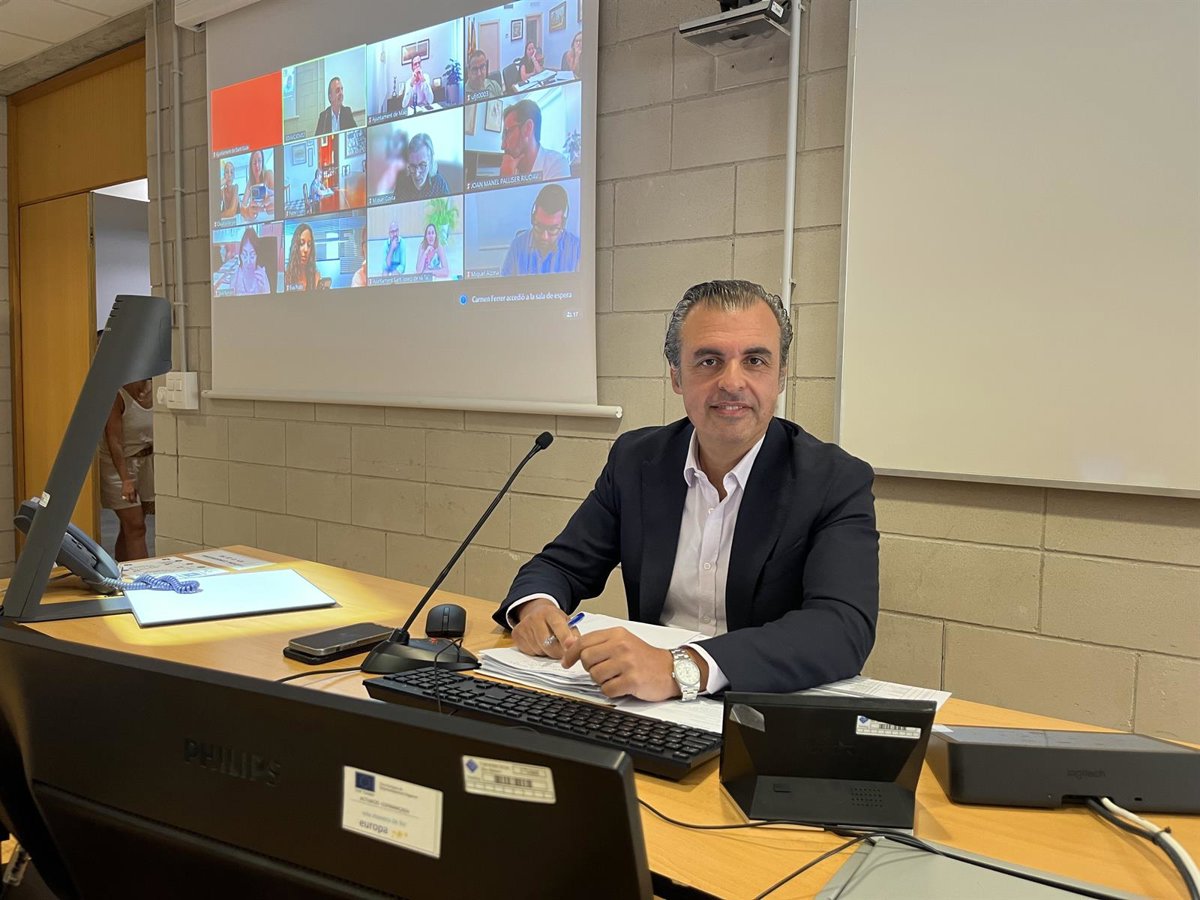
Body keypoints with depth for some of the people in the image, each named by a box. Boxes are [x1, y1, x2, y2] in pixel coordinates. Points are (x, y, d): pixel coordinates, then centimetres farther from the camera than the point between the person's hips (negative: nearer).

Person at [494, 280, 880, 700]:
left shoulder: (837, 482, -11)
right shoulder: (636, 459, 1)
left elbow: (845, 628, -24)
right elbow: (562, 566, 6)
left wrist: (682, 667, -37)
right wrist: (535, 606, -18)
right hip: (651, 712, 3)